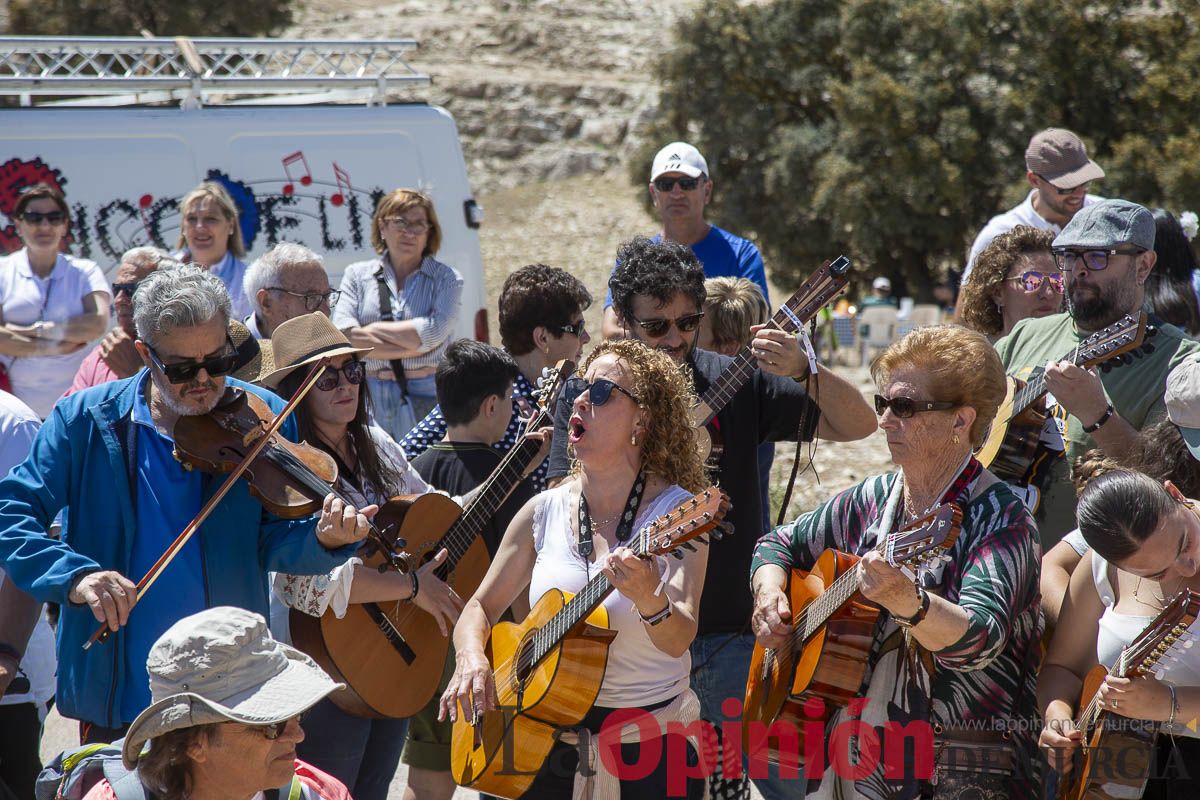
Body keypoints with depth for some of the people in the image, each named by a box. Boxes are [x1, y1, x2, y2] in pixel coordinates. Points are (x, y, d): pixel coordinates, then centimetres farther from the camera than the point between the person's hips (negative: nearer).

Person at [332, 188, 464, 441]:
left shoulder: (446, 278, 8)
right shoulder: (357, 275, 11)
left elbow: (436, 331, -10)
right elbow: (342, 333, -5)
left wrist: (375, 330, -4)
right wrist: (415, 343, -9)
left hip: (427, 397, -1)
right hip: (370, 398, 1)